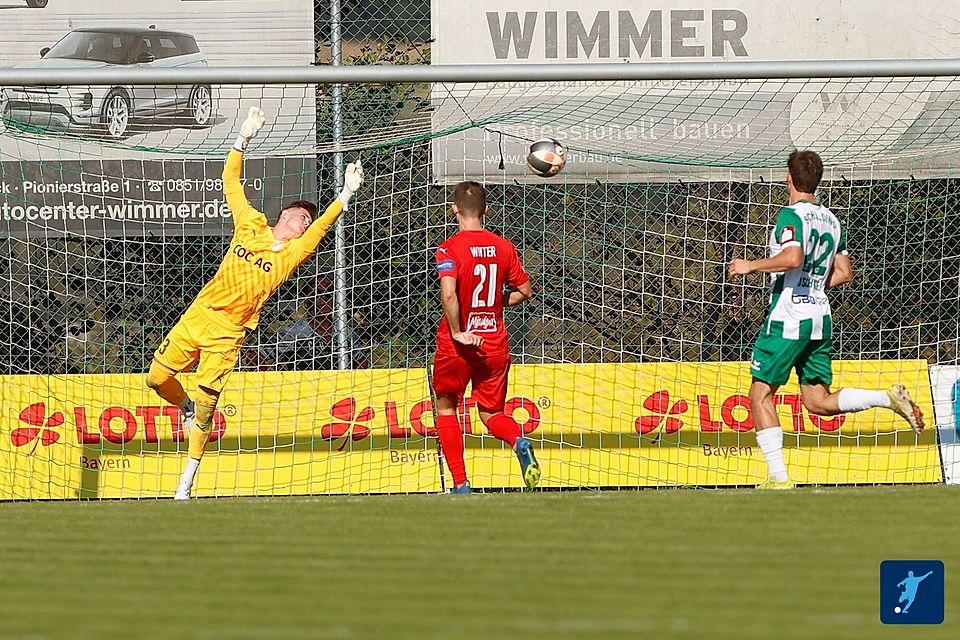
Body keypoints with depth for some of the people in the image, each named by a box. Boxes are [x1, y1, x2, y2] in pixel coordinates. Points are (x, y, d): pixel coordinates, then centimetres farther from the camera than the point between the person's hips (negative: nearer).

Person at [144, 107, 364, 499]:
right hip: (198, 315, 3)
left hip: (226, 334, -3)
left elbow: (322, 226, -14)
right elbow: (230, 182, 8)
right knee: (157, 377, 2)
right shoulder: (251, 226, 5)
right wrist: (244, 137, 2)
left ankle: (187, 480, 5)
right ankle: (186, 408, 36)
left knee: (206, 404, -7)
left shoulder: (292, 253, -2)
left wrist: (346, 193, -20)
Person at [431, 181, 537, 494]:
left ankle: (460, 484, 10)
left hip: (457, 343, -3)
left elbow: (448, 294, -26)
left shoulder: (450, 249, -12)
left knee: (446, 407, 18)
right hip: (495, 344, 3)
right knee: (491, 413, 16)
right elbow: (525, 291, 9)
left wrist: (457, 333, -16)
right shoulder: (504, 247, 2)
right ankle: (520, 442, -20)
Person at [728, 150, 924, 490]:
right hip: (820, 318, 7)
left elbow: (793, 257, -27)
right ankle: (890, 398, -9)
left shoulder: (791, 215, -10)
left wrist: (751, 266, -15)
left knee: (760, 395, 2)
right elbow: (844, 273, 17)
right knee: (819, 401, 10)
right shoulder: (831, 219, 14)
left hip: (788, 318, -7)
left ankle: (778, 477, -4)